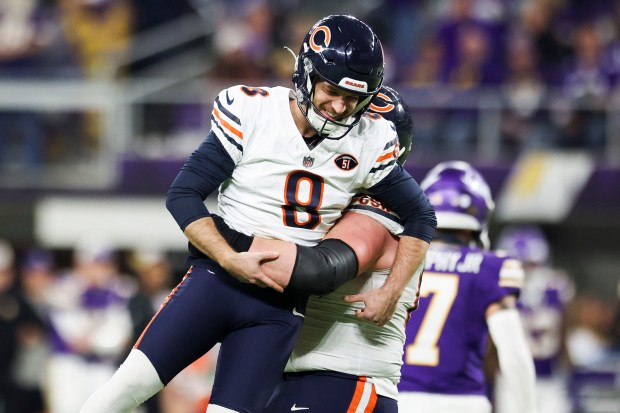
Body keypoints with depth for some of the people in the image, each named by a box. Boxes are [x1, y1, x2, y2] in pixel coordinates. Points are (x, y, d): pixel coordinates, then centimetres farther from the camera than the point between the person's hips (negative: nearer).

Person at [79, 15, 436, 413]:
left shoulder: (369, 143, -3)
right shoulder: (251, 112, -9)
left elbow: (420, 216, 10)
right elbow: (183, 195, -7)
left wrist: (391, 291, -2)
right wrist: (230, 260, -19)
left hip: (280, 309, 2)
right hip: (217, 278, -2)